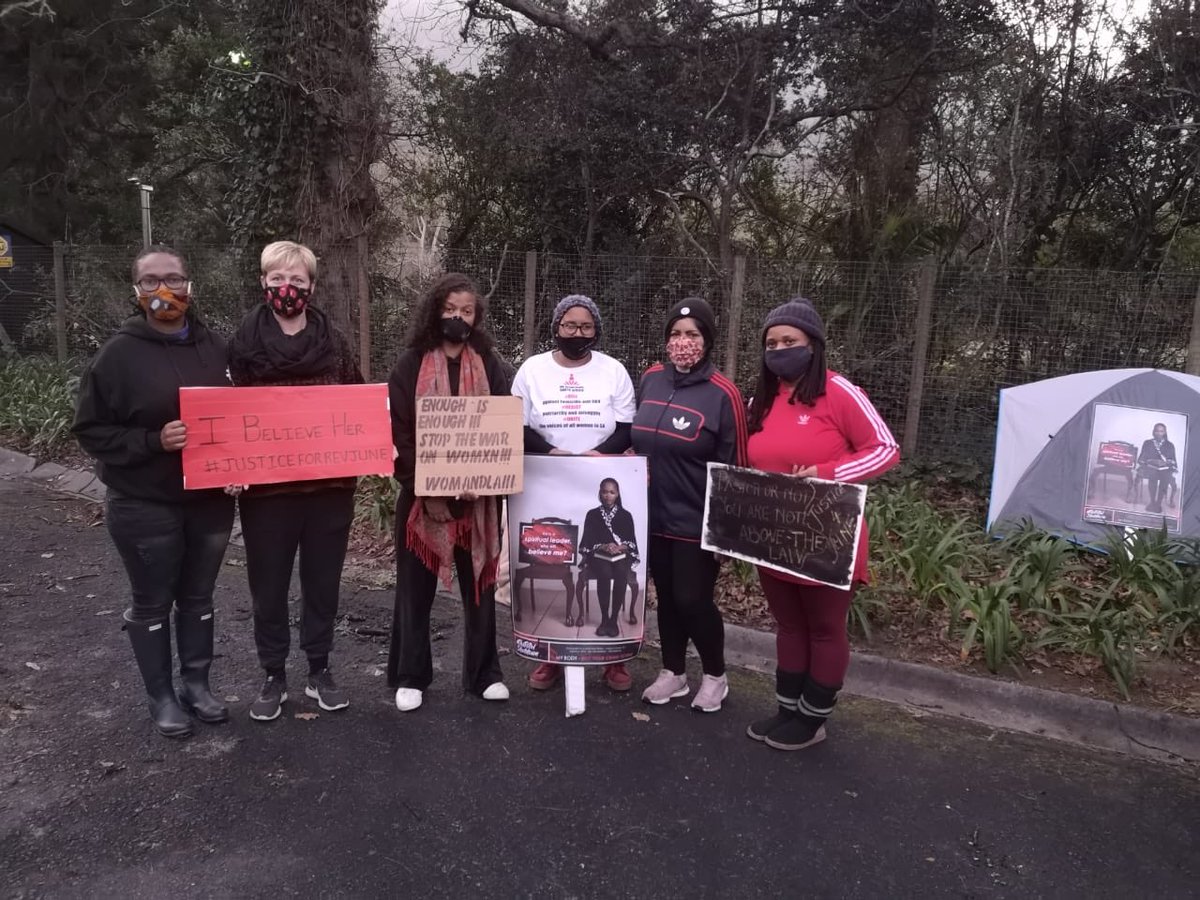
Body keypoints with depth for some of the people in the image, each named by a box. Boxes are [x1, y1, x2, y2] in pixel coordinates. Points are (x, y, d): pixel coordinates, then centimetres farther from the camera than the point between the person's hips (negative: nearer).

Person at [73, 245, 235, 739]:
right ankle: (161, 697, 26)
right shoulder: (119, 353, -9)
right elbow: (91, 429, -7)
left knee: (198, 598, 16)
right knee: (152, 604, 10)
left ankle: (196, 684, 32)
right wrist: (153, 442, -21)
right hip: (145, 506, -3)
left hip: (211, 500, 4)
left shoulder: (214, 347, 2)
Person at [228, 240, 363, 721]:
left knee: (323, 581, 12)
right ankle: (273, 676, 26)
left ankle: (319, 671, 28)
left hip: (329, 485, 1)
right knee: (269, 585, 10)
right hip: (266, 487, -1)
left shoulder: (334, 341, 4)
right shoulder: (245, 343, 0)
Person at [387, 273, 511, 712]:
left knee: (480, 585, 10)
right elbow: (399, 430, -5)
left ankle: (484, 673, 24)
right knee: (415, 588, 9)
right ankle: (410, 676, 23)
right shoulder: (411, 364, 0)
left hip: (479, 496, 2)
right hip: (422, 495, -1)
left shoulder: (490, 364, 6)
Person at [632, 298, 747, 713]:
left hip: (697, 522, -5)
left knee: (693, 600, 2)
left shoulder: (722, 393, -14)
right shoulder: (651, 379, 3)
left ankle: (715, 676, 27)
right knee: (666, 596, 16)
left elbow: (733, 466, -11)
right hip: (654, 516, 5)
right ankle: (673, 673, 34)